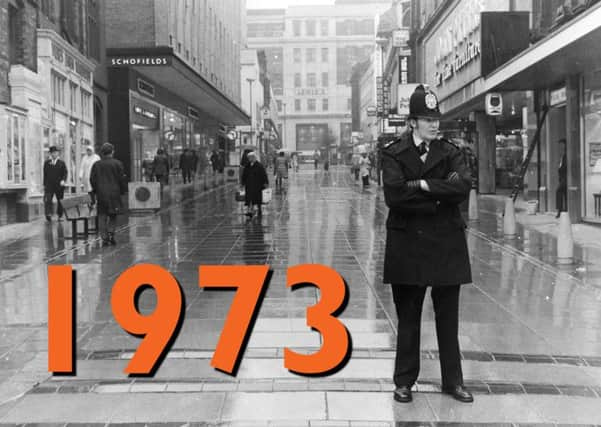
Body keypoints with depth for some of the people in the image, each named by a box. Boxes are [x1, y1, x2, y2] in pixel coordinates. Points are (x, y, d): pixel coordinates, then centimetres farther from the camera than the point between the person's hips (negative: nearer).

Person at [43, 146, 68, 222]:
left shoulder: (62, 163, 5)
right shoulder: (47, 163, 9)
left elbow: (65, 173, 1)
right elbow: (45, 174, 11)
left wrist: (63, 180, -17)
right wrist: (45, 184, 8)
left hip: (59, 185, 0)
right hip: (49, 184, 0)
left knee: (60, 201, 6)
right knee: (48, 199, -16)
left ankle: (60, 216, 18)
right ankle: (48, 214, -21)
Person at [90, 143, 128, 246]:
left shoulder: (96, 164, 1)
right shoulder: (117, 163, -5)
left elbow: (92, 179, 5)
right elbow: (122, 178, -3)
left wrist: (95, 191, 17)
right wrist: (123, 190, 9)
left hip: (101, 194, 1)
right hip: (114, 193, -1)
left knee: (102, 216, 6)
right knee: (113, 215, 10)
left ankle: (104, 237, 1)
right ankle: (111, 233, -6)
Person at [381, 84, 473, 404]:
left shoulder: (449, 152, 6)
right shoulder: (393, 153, -1)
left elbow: (463, 187, -13)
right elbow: (394, 195, -17)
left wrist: (423, 185, -16)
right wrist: (439, 194, -13)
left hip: (446, 244, 2)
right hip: (407, 243, -2)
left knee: (448, 315, 9)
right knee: (408, 316, 8)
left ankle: (453, 380, 22)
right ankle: (404, 381, 21)